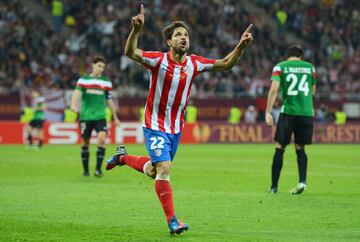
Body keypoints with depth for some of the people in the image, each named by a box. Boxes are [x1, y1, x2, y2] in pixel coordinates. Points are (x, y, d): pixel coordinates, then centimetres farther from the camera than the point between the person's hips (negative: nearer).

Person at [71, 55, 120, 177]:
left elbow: (109, 100, 17)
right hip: (86, 116, -1)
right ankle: (85, 170, 21)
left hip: (100, 117, 1)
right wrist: (73, 105, -32)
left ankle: (98, 168, -14)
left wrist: (115, 118, 20)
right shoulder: (83, 80, 3)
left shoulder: (106, 82, 9)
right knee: (85, 143, 5)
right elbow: (77, 93, -12)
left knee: (102, 139, -20)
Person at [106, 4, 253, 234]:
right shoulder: (159, 60, -16)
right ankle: (172, 219, -10)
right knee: (164, 169, -17)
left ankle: (123, 157, 46)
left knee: (152, 170, 17)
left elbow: (226, 64, 1)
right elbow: (131, 52, -31)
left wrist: (241, 45, -15)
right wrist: (136, 30, -49)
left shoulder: (194, 63, -3)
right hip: (156, 126, -5)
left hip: (176, 128, 5)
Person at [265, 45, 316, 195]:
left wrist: (268, 112, -7)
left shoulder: (280, 67, 5)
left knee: (280, 148, 6)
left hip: (288, 111, -2)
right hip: (307, 112, 2)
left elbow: (274, 89, -7)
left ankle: (274, 186, 6)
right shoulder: (310, 67, 12)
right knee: (300, 148, 13)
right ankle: (302, 181, -6)